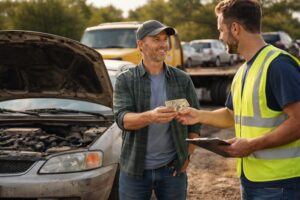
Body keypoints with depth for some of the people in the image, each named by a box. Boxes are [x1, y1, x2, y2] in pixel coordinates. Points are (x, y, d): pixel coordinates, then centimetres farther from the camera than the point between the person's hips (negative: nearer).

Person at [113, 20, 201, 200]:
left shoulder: (182, 80, 4)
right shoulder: (125, 80, -3)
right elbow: (122, 119, -16)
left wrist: (187, 155, -2)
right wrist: (150, 116, -36)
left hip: (172, 168, 2)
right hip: (135, 169, -1)